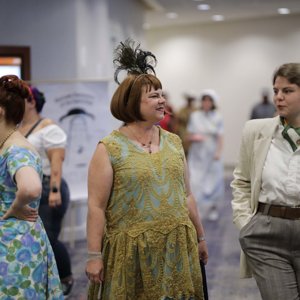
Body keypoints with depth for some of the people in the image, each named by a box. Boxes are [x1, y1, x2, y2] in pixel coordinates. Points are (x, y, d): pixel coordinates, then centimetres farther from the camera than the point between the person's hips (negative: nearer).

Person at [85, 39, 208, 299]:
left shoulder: (173, 142, 10)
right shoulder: (109, 148, -6)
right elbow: (97, 206, -8)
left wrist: (200, 237, 17)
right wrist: (94, 255, -11)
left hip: (177, 247, 5)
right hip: (130, 252, -4)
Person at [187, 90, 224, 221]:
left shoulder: (217, 117, 0)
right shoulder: (195, 116, 3)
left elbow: (220, 137, -4)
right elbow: (189, 136, 7)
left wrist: (218, 152, -17)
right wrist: (194, 137, -15)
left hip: (212, 155, 0)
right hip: (197, 155, 0)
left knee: (213, 182, 7)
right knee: (194, 181, -10)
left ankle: (213, 207, 31)